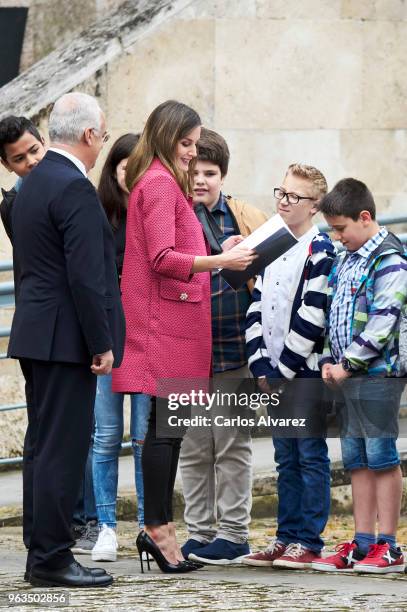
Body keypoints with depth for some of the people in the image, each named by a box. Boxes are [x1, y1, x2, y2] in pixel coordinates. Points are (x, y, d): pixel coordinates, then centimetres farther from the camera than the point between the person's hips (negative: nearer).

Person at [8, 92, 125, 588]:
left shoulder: (32, 183, 14)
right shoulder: (74, 189, -17)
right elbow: (86, 276, -20)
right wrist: (101, 344, -16)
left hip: (36, 335, 10)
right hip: (66, 339, -10)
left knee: (42, 445, 12)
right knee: (62, 448, -7)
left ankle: (41, 554, 16)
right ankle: (52, 558, -5)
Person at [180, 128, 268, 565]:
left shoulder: (246, 218, 5)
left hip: (234, 350, -1)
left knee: (233, 444, 3)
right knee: (193, 446, 7)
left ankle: (234, 533, 10)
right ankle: (199, 533, 15)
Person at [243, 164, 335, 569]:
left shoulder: (320, 251, -8)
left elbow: (312, 317, -15)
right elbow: (258, 307, 13)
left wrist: (283, 368, -14)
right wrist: (260, 364, 2)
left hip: (306, 371, -7)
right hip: (274, 373, 7)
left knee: (310, 455, -4)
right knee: (286, 458, 11)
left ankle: (308, 541, -2)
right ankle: (286, 537, 16)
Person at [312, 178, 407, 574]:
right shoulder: (345, 261, 17)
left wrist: (348, 365, -15)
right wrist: (330, 361, 7)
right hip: (347, 376, 9)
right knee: (356, 460, 9)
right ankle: (362, 544, 12)